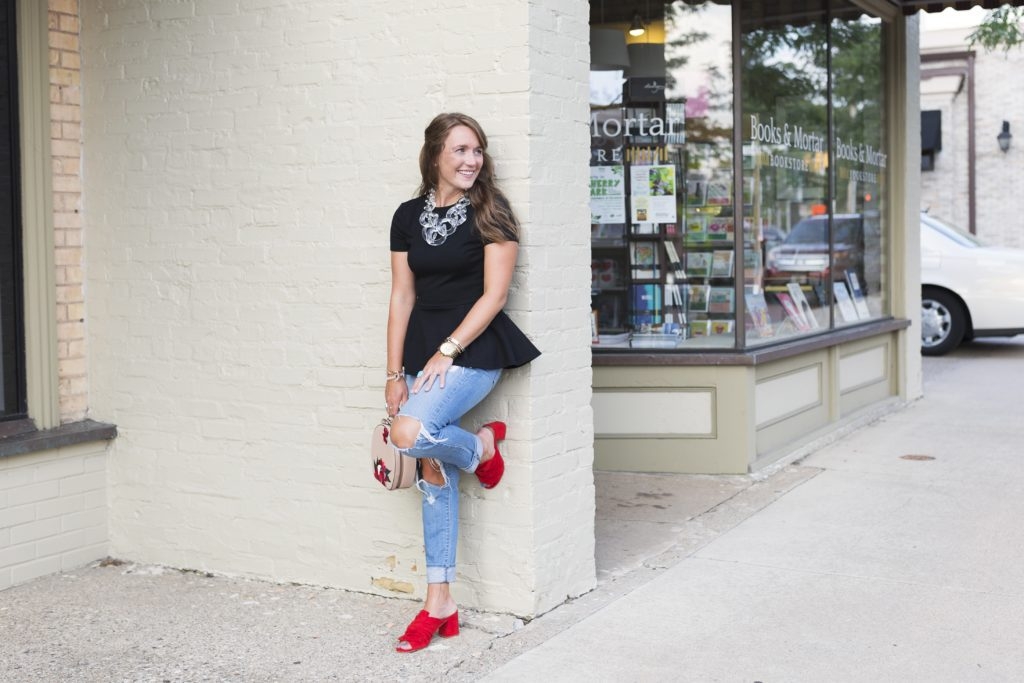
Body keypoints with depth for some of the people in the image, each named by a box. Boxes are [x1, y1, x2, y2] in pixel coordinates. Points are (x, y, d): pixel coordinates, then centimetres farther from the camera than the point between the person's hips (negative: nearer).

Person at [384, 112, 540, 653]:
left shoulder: (490, 213, -4)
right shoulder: (409, 216, 8)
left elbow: (494, 294, -9)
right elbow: (402, 298, 8)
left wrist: (446, 352, -15)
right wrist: (394, 374, 3)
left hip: (475, 349, -5)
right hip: (422, 352, 5)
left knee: (411, 434, -28)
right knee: (433, 473, 6)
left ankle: (482, 447, 7)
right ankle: (440, 604, 13)